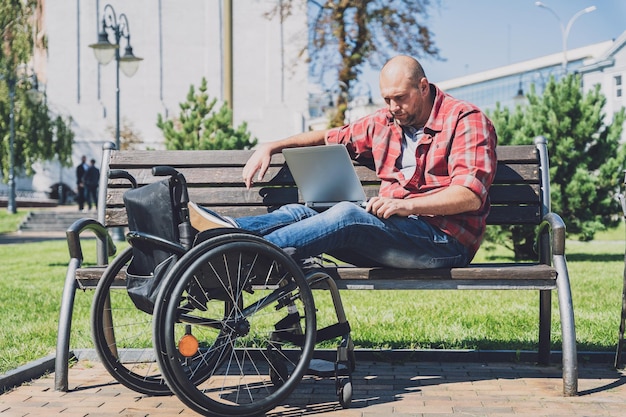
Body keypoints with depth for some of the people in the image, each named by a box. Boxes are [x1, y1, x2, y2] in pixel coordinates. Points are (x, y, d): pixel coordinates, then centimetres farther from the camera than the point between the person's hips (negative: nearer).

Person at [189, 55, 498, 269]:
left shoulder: (466, 120, -3)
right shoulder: (384, 123, 17)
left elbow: (471, 196, -15)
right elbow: (332, 137, 29)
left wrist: (407, 205, -28)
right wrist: (271, 147, 16)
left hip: (446, 240, -7)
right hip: (392, 232, 7)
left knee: (347, 215, -31)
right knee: (301, 212, -14)